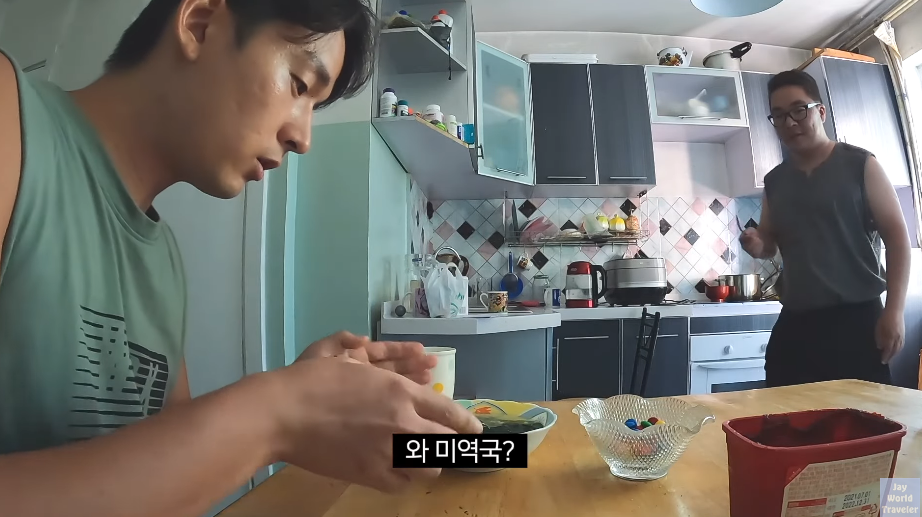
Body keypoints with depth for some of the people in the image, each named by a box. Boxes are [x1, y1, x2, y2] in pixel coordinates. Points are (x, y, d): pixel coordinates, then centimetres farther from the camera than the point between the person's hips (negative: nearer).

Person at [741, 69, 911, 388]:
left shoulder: (859, 164, 0)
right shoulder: (774, 181, 11)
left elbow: (896, 236, -3)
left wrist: (894, 310, -11)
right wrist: (756, 245, -5)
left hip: (856, 316, -3)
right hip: (795, 322, 4)